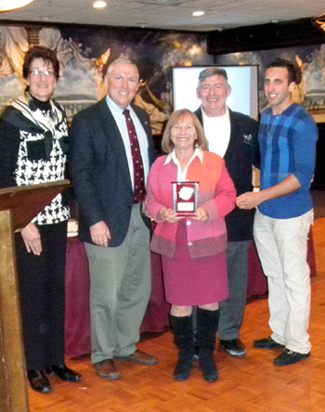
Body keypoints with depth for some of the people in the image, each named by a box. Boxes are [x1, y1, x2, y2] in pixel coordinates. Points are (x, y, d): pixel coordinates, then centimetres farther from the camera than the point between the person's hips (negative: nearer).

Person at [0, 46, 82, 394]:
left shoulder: (59, 115, 8)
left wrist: (67, 206, 6)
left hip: (57, 216, 6)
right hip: (28, 221, -6)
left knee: (56, 288, 12)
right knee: (32, 290, 2)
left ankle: (55, 359, 25)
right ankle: (34, 366, 17)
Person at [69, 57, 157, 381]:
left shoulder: (141, 118, 11)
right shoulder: (87, 121, -9)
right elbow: (80, 174, -13)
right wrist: (95, 220, -19)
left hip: (140, 216, 7)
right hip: (108, 221, -6)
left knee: (138, 290, 17)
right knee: (107, 294, 4)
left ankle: (126, 346, 36)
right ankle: (102, 355, 24)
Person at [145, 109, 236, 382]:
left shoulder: (214, 162, 1)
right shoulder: (159, 165, 6)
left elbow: (228, 195, -1)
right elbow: (150, 199, 8)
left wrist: (209, 210, -18)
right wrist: (162, 212, -13)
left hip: (208, 243, -1)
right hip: (173, 244, 1)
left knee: (210, 301, 6)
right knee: (179, 303, 7)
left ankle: (207, 353, 26)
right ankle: (185, 353, 27)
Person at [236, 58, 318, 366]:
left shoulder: (301, 123, -16)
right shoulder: (266, 116, 8)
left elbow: (303, 175, -20)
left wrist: (259, 197, -24)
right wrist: (259, 200, 11)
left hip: (291, 214, -8)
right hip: (264, 213, 8)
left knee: (295, 280, 4)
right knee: (275, 277, 18)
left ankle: (298, 345, 18)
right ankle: (280, 335, 33)